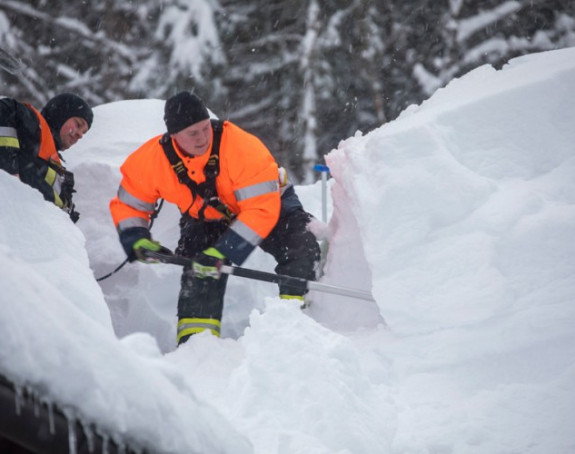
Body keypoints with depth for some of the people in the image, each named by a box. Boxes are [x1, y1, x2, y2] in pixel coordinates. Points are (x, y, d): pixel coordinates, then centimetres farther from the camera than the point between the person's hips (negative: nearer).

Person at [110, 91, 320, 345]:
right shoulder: (151, 160, -24)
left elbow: (262, 210, -38)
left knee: (301, 248, -24)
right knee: (199, 269, -21)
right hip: (205, 219, 2)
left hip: (268, 201, -2)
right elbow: (127, 205, -6)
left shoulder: (243, 148, -37)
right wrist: (138, 241, -24)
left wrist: (222, 253, -42)